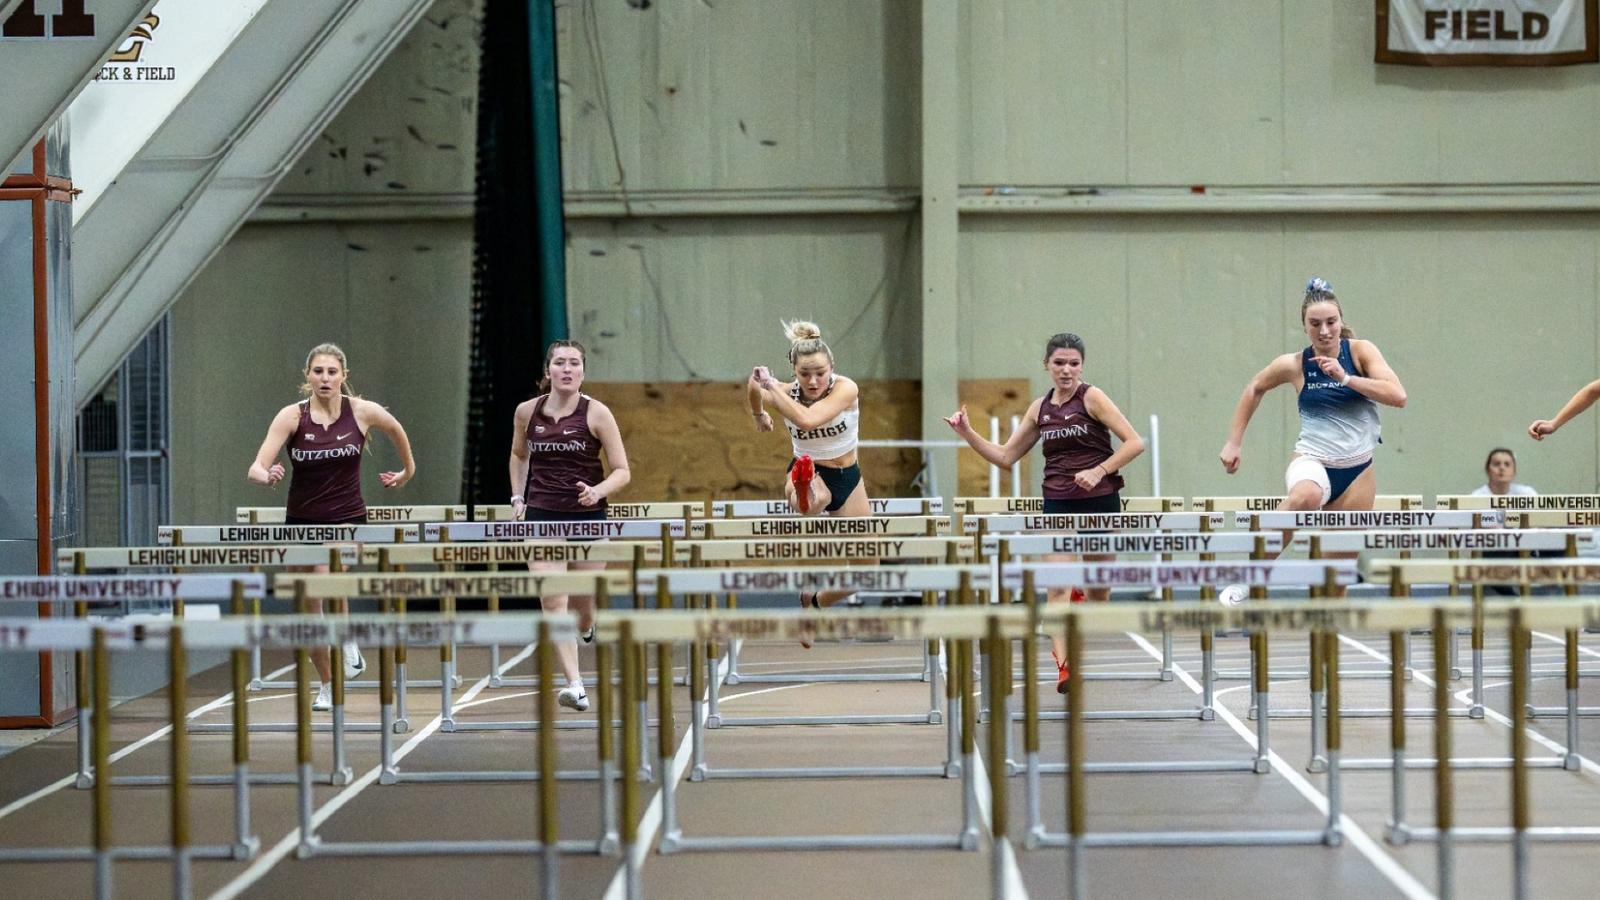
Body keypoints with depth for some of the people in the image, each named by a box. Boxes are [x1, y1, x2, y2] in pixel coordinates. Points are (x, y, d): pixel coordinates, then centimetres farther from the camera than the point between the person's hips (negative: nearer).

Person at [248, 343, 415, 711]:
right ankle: (327, 686, 27)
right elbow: (256, 468, -20)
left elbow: (396, 429, 15)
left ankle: (348, 643, -7)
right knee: (310, 607, 8)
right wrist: (267, 475, -42)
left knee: (329, 574, -32)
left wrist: (407, 471, 24)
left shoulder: (362, 412, -8)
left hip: (348, 520, -2)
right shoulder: (292, 416, -11)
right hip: (302, 522, 2)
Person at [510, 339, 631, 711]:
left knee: (581, 608, 10)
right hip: (541, 517, 1)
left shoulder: (596, 413, -7)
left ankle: (584, 631, 48)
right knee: (553, 602, -14)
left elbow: (622, 471, -5)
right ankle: (575, 684, -16)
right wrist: (517, 497, 12)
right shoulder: (526, 412, 2)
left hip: (588, 517, -1)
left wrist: (598, 491, -23)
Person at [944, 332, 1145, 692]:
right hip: (1057, 503, 2)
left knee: (1099, 589, 10)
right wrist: (967, 433, 3)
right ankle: (1062, 666, -18)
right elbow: (1005, 456, 14)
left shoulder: (1092, 397, -5)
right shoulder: (1040, 408, 8)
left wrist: (1099, 470, -19)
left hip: (1100, 501, -2)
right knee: (1057, 585, -14)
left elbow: (1135, 442, -8)